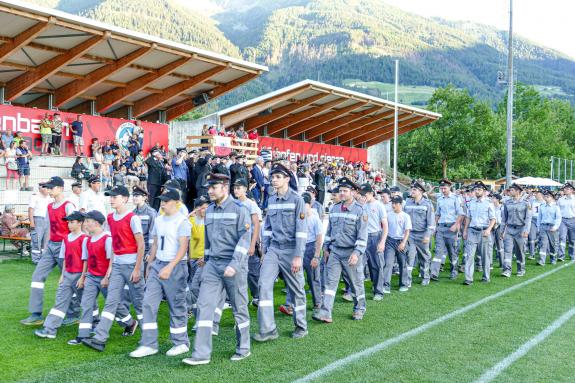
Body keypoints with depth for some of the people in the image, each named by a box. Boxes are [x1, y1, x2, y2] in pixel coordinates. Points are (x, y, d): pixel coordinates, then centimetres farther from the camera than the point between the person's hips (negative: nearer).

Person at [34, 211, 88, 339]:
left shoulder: (84, 239, -13)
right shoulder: (66, 238, 9)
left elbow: (85, 260, -13)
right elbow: (65, 258, 14)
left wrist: (82, 278, -14)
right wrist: (62, 275, 11)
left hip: (79, 275, -7)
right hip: (67, 275, 7)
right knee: (60, 301, 3)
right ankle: (49, 330, 2)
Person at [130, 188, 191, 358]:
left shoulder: (182, 221, -10)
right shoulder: (159, 220, 12)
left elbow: (183, 248, -17)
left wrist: (169, 267, -25)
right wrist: (149, 264, 17)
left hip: (175, 266, -6)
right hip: (157, 265, 7)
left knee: (177, 307, 3)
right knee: (149, 303, 0)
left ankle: (181, 343, 18)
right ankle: (149, 344, 7)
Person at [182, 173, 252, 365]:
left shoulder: (239, 209, -9)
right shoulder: (209, 210, 11)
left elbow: (244, 240, -14)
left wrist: (234, 265, -22)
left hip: (234, 265, -6)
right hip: (212, 264, 6)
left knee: (239, 307, 6)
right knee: (204, 305, -4)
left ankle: (243, 349, 23)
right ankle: (201, 354, -2)